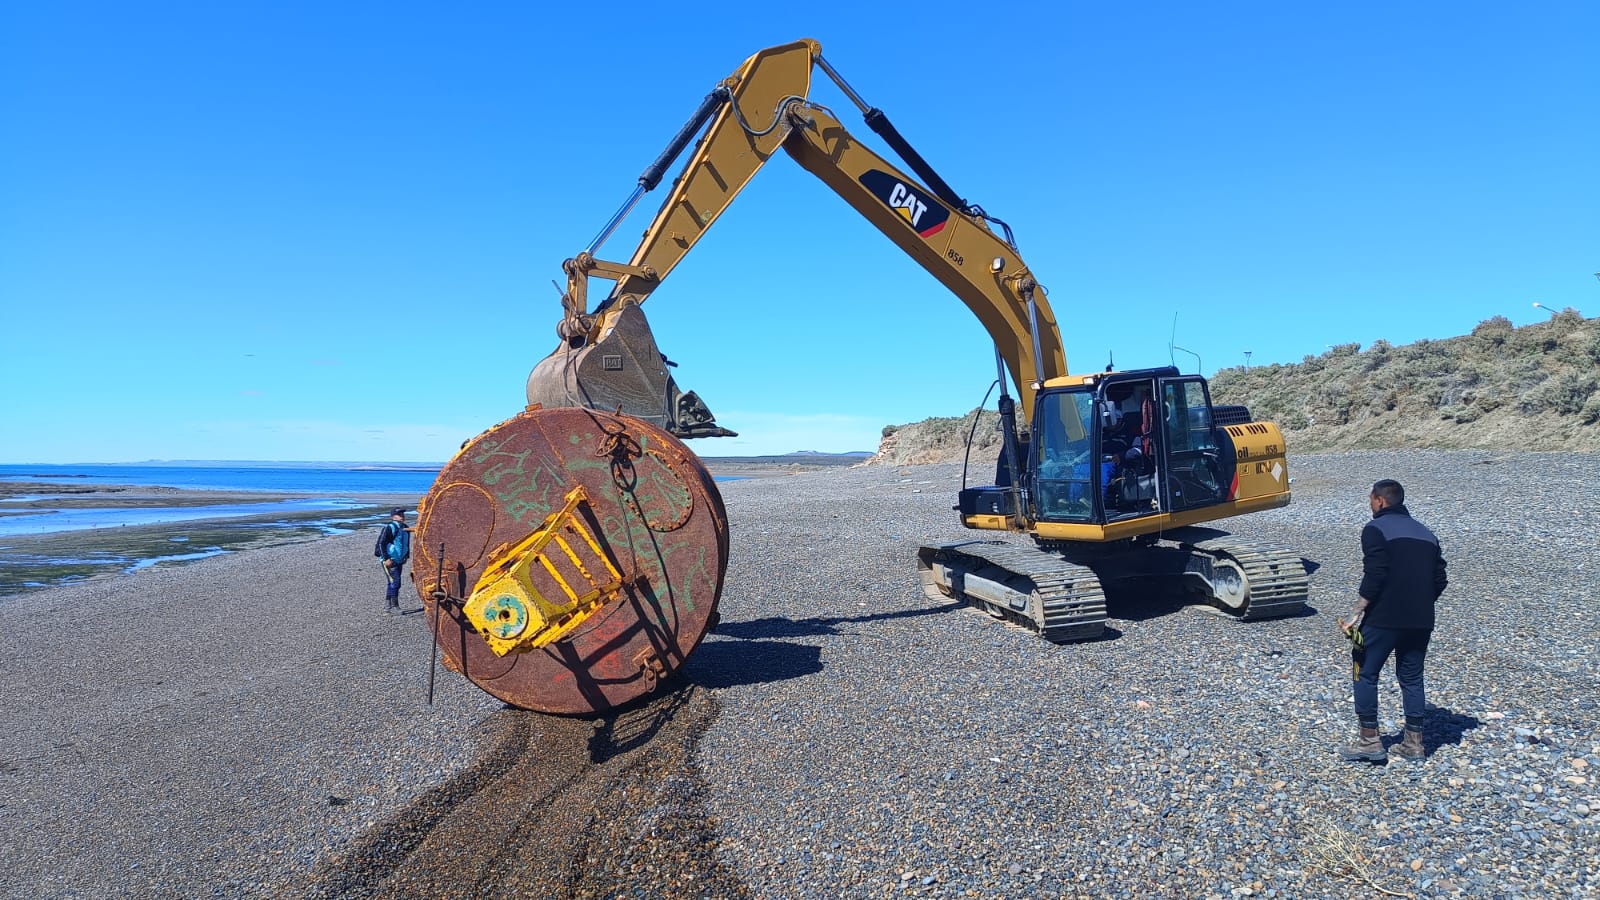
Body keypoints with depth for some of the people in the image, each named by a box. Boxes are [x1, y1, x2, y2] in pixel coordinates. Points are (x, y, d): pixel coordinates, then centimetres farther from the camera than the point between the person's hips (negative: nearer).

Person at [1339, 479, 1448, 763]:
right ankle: (1414, 742, 19)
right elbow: (1440, 579, 13)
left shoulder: (1376, 529, -7)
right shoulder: (1426, 533, 15)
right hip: (1420, 621, 7)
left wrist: (1358, 613, -13)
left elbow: (1374, 576, -17)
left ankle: (1369, 740, 4)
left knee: (1366, 674, 3)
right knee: (1411, 678, 15)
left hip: (1384, 618, -7)